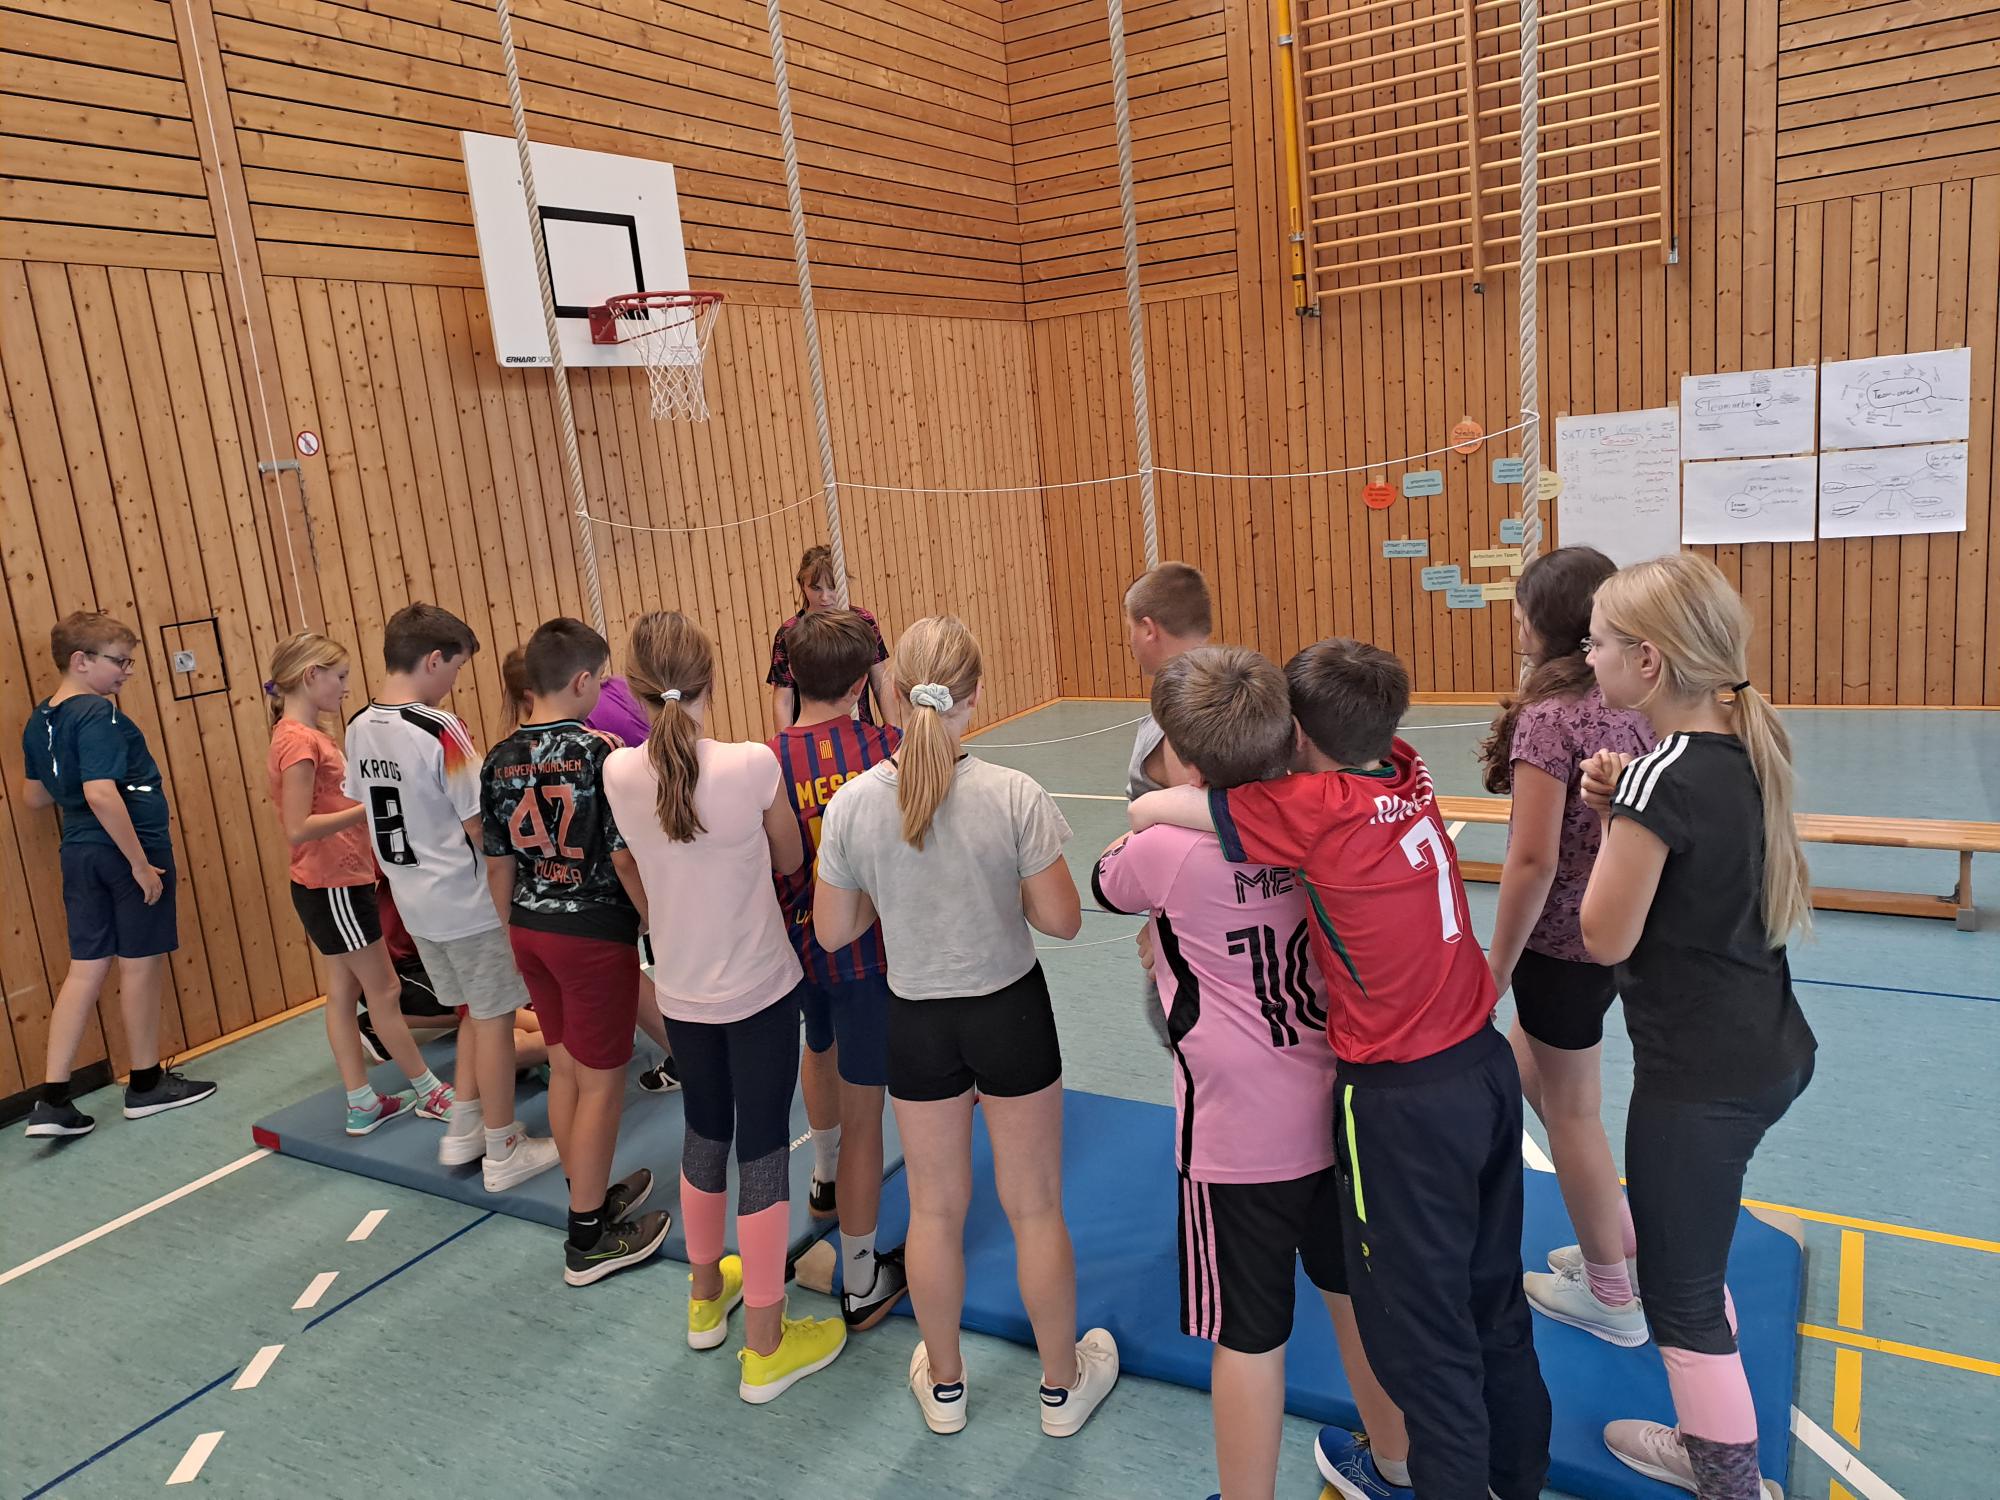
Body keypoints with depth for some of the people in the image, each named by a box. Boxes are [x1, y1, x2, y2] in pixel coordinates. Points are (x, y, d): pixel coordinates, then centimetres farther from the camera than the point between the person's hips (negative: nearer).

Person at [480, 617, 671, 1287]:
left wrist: (517, 931, 20)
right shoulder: (599, 752, -18)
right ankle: (588, 1241, 15)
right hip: (595, 935, -7)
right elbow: (625, 858, -18)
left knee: (564, 1068, 20)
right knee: (601, 1084, 5)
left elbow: (498, 863, 8)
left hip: (531, 930, 7)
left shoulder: (500, 759, 1)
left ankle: (593, 1197, 36)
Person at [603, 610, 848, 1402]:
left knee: (705, 1131, 23)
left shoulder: (620, 774, -10)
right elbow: (790, 860, -3)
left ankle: (707, 1297, 44)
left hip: (680, 989, 4)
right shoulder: (753, 765, -21)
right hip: (759, 987, -4)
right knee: (762, 1149, 7)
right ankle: (765, 1347, 21)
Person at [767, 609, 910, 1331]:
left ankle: (825, 1175, 62)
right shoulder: (889, 747, -20)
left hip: (800, 945, 4)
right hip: (875, 949, -3)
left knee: (820, 1051, 34)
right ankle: (861, 1283, 19)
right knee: (862, 1115, 6)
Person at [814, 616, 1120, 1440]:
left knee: (934, 1209, 21)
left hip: (916, 1023, 2)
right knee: (1035, 1208, 17)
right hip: (1009, 1011, -2)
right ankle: (1062, 1385, 36)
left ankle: (943, 1384, 41)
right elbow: (1062, 920, -14)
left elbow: (831, 932, -5)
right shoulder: (1014, 795, -20)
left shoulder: (850, 805, -14)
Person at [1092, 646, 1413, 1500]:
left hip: (1237, 1137, -6)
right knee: (1358, 1296, 25)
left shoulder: (1167, 852, -20)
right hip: (1334, 1110, 7)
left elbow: (1105, 883, 2)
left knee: (1248, 1339, 9)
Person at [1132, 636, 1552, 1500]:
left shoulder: (1315, 809, -21)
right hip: (1487, 1065, 8)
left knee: (1423, 1339, 8)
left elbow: (1147, 812, -18)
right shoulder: (1406, 773, -2)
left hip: (1405, 1098, -8)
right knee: (1494, 1302, 24)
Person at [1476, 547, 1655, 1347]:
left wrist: (1498, 963, -13)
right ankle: (1624, 1241, 35)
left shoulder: (1546, 716, -22)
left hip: (1564, 942, -8)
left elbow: (1533, 861, -23)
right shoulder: (1632, 704, 1)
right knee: (1527, 1073, 24)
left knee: (1571, 1111, 10)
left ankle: (1611, 1295, 27)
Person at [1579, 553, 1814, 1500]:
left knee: (1681, 1297, 10)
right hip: (1766, 1051, 9)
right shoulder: (1744, 751, 2)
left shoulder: (1661, 777, -24)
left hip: (1700, 1076, -9)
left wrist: (1611, 812, -5)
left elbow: (1605, 938, -17)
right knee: (1693, 1265, 26)